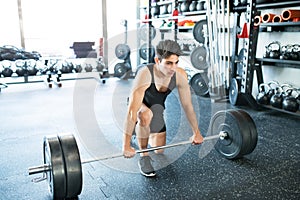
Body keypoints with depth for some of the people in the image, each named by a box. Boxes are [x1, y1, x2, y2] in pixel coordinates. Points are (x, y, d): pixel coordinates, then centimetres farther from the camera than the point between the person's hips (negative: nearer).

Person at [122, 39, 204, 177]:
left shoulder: (180, 75, -26)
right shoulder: (145, 74, -39)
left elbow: (187, 105, -14)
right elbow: (132, 110, -43)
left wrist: (196, 132, -6)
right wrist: (126, 145, -44)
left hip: (157, 110, 4)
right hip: (140, 106, -4)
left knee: (159, 151, 5)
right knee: (146, 116, -40)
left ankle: (147, 136, 40)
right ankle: (143, 156, -17)